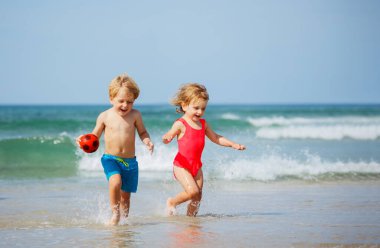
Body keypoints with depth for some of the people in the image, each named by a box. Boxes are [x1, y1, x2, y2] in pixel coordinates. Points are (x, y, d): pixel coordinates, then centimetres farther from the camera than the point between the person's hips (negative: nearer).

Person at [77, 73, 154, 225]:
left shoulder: (135, 115, 0)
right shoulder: (105, 116, -1)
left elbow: (142, 132, 12)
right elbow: (95, 136, 8)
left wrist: (147, 141, -9)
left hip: (130, 161, 2)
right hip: (110, 158, -2)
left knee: (126, 194, 8)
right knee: (115, 181, -29)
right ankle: (115, 213, -13)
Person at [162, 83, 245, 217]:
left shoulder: (203, 124, 10)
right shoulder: (180, 124, -11)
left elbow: (215, 138, 23)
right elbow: (169, 135, -23)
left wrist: (233, 144, 16)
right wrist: (166, 138, -48)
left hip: (196, 166, 7)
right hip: (181, 165, -7)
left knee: (198, 196, 2)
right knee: (193, 191, -20)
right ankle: (172, 202, 3)